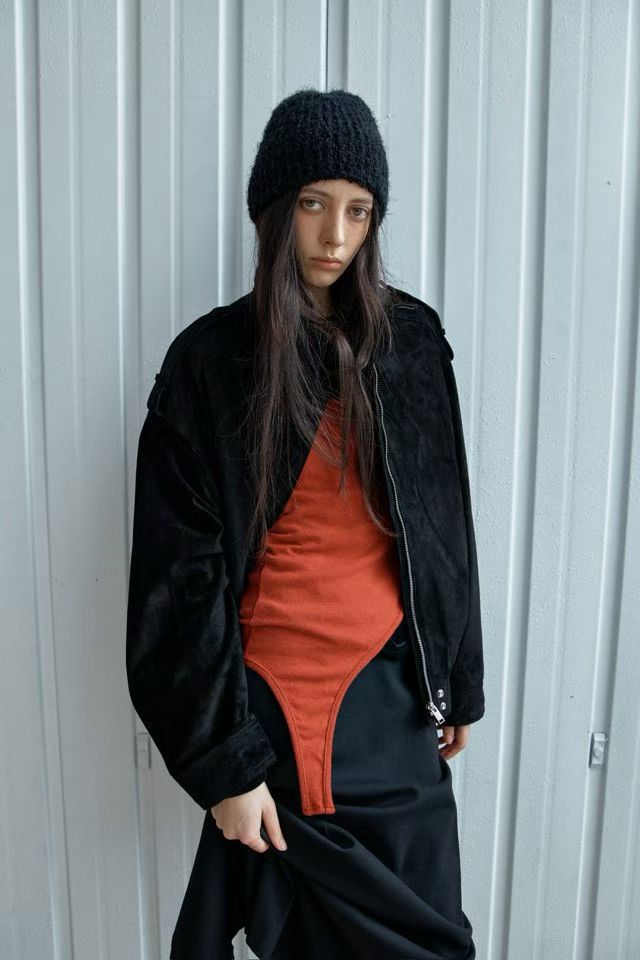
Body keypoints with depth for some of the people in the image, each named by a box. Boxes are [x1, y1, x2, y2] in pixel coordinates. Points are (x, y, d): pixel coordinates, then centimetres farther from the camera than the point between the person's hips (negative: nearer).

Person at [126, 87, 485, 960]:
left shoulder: (412, 339, 2)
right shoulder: (210, 361, -8)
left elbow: (445, 526, 7)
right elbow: (183, 574, -9)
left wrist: (457, 682, 10)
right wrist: (222, 761, -10)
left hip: (396, 689, 4)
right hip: (279, 698, -3)